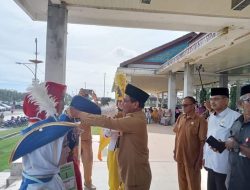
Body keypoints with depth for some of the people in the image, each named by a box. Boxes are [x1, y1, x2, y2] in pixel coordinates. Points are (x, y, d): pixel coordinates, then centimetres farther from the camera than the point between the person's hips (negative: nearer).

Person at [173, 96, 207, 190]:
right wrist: (175, 151, 10)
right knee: (182, 181, 20)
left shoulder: (200, 120, -15)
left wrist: (200, 160, -15)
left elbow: (203, 141, -15)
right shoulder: (180, 118, 3)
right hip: (180, 156, 5)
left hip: (192, 158, -5)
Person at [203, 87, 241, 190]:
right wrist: (205, 156, 16)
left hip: (225, 167, -7)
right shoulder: (211, 117, 9)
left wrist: (224, 145, -29)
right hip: (211, 164, 7)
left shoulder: (235, 117, -15)